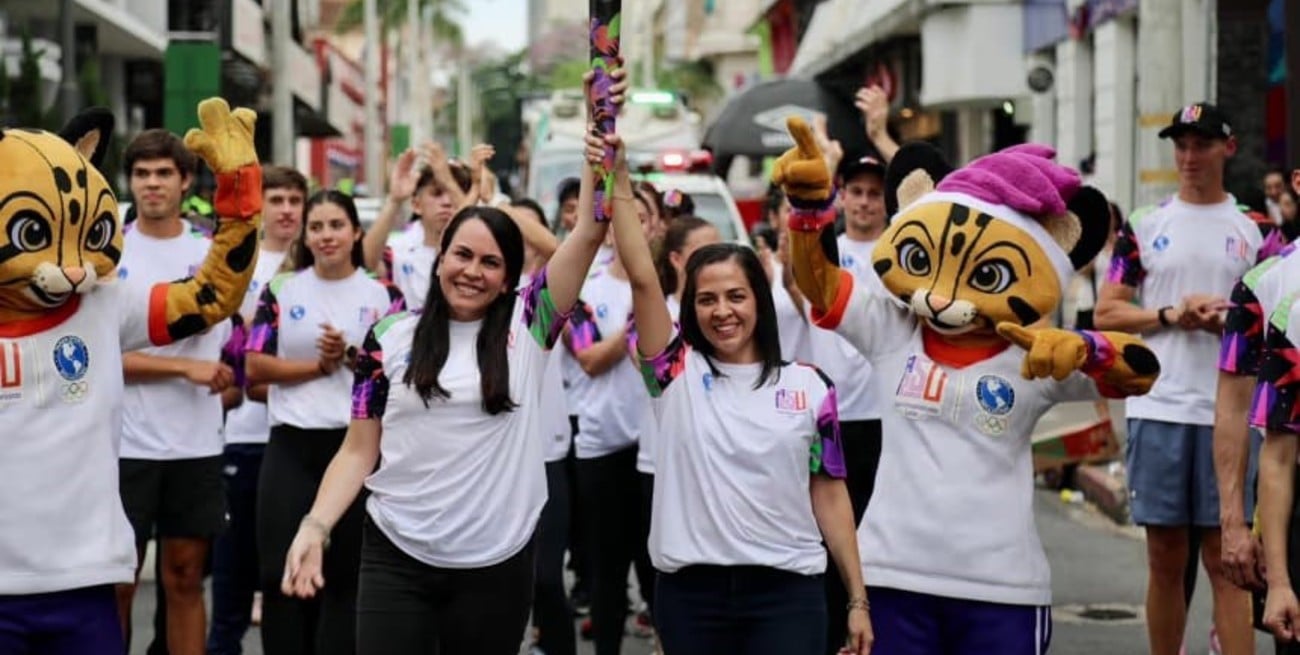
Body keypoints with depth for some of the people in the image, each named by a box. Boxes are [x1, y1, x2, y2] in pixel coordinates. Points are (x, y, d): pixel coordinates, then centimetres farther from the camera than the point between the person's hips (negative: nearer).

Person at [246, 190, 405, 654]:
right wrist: (321, 365, -10)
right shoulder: (280, 291, 7)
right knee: (281, 571, 1)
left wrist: (350, 356, -17)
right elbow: (255, 368, 0)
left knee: (346, 573, 5)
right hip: (291, 447, 1)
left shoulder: (383, 295, 4)